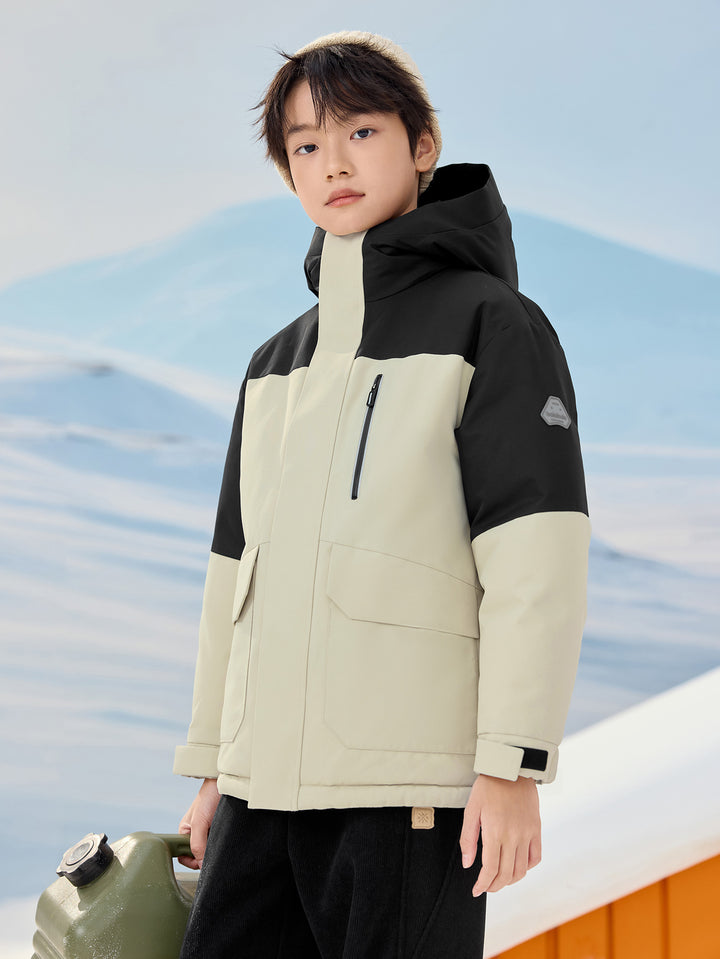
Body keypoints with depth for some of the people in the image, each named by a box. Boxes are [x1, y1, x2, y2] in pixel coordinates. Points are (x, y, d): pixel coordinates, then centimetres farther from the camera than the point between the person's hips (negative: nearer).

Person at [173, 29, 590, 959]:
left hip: (411, 784, -6)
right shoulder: (276, 365, 19)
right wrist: (212, 764, 18)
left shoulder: (492, 324, -1)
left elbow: (536, 560, -9)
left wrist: (513, 763, -15)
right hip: (266, 783, 6)